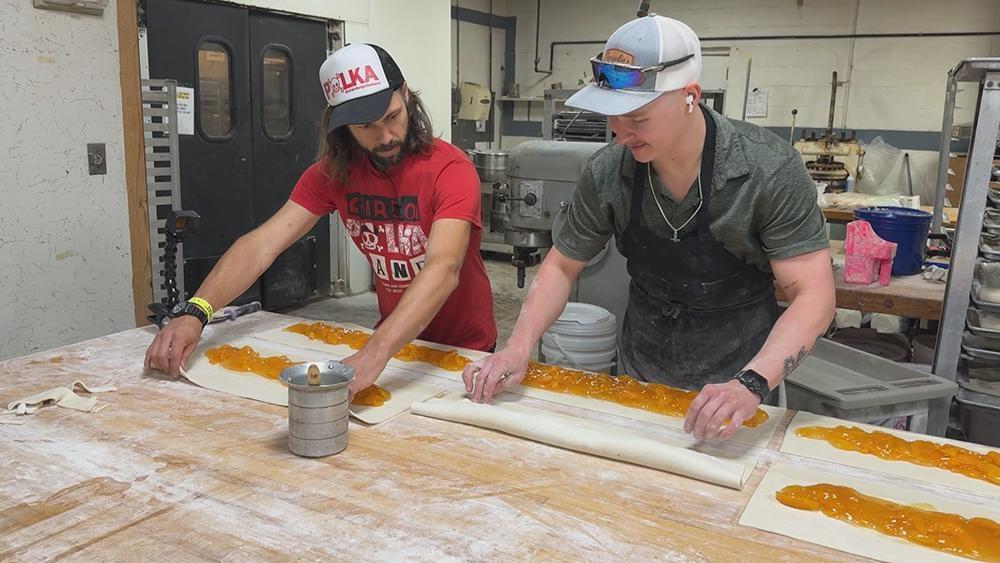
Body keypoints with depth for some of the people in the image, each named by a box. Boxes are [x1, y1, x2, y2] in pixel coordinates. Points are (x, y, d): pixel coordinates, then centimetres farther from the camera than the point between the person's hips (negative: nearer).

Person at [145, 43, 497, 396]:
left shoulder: (449, 169, -24)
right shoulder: (333, 172, -8)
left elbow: (444, 269, -38)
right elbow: (263, 244, -15)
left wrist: (373, 355, -52)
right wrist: (194, 312, -31)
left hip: (463, 347, -3)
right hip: (394, 337, 4)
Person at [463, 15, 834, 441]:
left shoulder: (769, 170, -24)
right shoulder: (607, 172, -16)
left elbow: (813, 297, -23)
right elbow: (560, 266, -4)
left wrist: (751, 385, -38)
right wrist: (519, 348, -17)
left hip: (736, 383, -3)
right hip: (637, 379, 3)